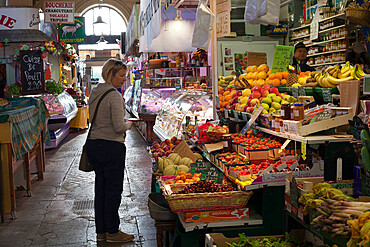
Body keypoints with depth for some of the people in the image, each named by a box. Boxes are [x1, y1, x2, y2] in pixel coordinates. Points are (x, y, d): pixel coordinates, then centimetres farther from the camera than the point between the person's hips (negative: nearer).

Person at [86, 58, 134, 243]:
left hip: (93, 144, 9)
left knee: (100, 188, 14)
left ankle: (101, 231, 23)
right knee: (113, 189, 2)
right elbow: (119, 127, -20)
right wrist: (128, 124, 1)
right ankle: (112, 232, 13)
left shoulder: (94, 93, 11)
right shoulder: (114, 96, -15)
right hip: (111, 146, -9)